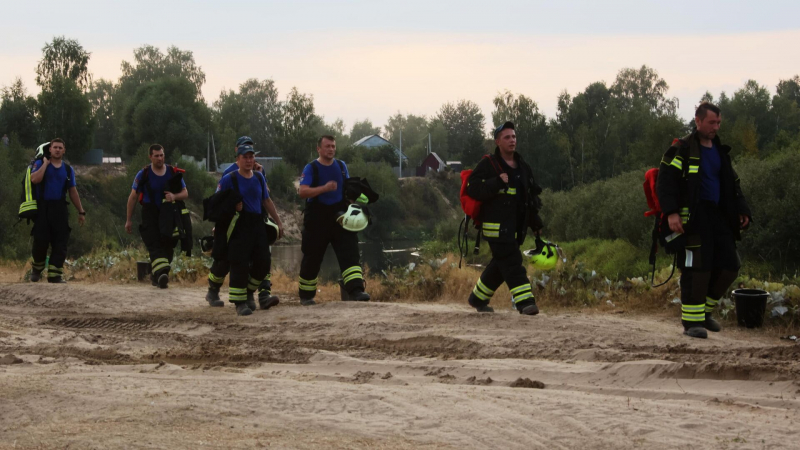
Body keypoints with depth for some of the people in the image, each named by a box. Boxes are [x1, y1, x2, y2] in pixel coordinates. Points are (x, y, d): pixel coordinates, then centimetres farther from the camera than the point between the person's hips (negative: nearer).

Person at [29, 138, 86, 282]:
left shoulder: (68, 169, 13)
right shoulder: (40, 164, 3)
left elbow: (73, 192, 17)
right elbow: (35, 179, -18)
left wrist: (81, 211, 15)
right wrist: (46, 163, -10)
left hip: (60, 209, 3)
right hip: (42, 208, -3)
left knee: (60, 244, -5)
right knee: (40, 241, -5)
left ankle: (55, 275, -2)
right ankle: (36, 269, 20)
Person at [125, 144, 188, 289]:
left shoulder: (173, 173, 4)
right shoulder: (143, 175, -2)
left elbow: (185, 193, 7)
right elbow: (133, 197, 5)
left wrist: (174, 196, -18)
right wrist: (129, 220, 4)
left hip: (169, 216, 3)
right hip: (150, 216, -3)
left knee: (167, 247, 5)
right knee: (155, 246, -19)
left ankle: (155, 274, 22)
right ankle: (161, 273, -35)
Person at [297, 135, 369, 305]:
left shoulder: (341, 166, 11)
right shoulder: (311, 168, -5)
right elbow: (303, 192, -17)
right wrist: (325, 188, -29)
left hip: (339, 217, 3)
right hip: (317, 220, -3)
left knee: (350, 253, -13)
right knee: (312, 259, 6)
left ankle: (355, 291, -23)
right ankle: (306, 296, 22)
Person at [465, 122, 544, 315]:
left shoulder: (522, 167, 16)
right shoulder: (488, 165, -6)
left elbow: (531, 197, 24)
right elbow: (473, 188, -15)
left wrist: (536, 223, 21)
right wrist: (497, 182, -24)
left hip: (516, 227, 8)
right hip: (496, 225, -8)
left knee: (500, 265, 14)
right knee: (512, 263, -15)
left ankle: (478, 299, 29)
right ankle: (525, 302, -21)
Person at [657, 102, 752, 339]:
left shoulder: (721, 151, 17)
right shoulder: (681, 150, -5)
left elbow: (733, 184, 24)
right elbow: (665, 182, -12)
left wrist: (741, 210, 11)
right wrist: (671, 212, -23)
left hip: (718, 216, 7)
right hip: (693, 218, -7)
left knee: (729, 265, 3)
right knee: (697, 268, -11)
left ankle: (705, 310, 20)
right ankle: (692, 321, -5)